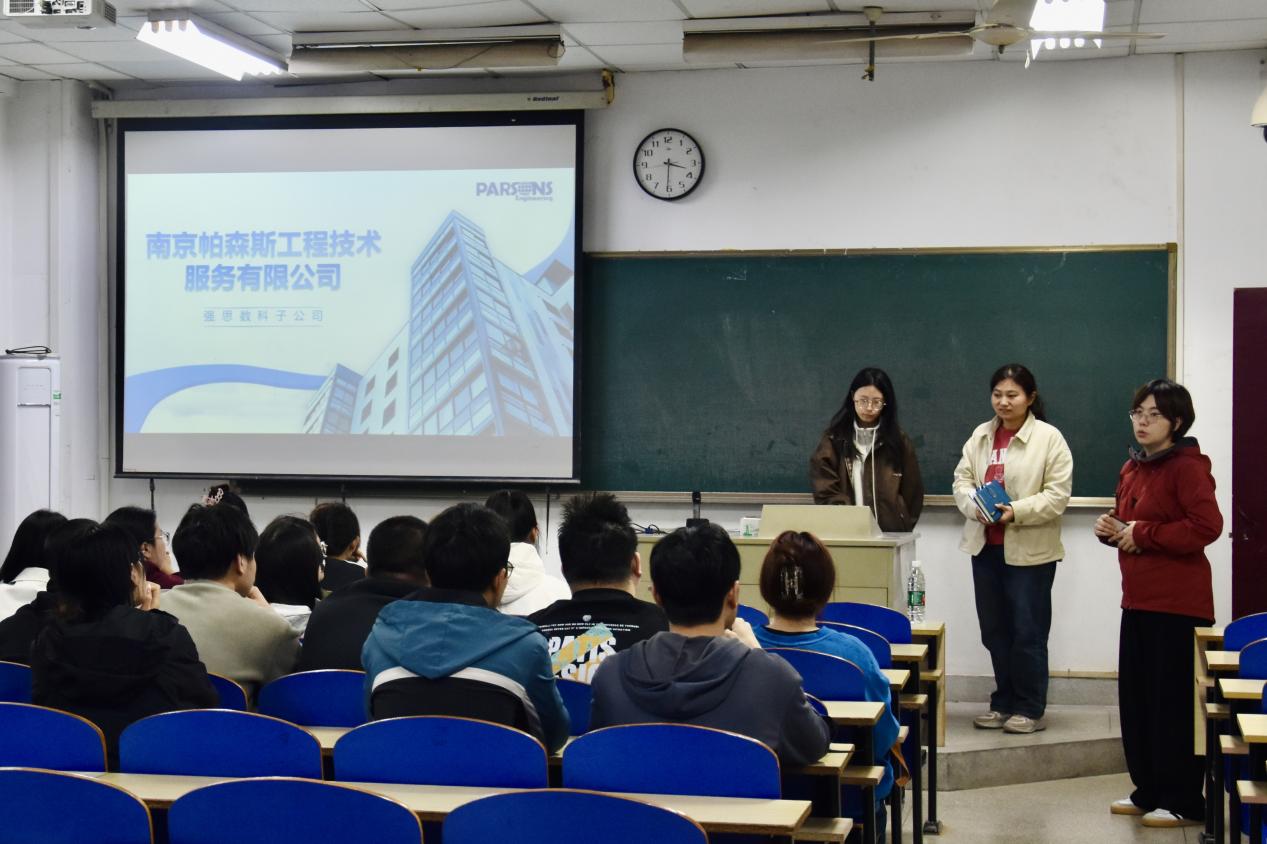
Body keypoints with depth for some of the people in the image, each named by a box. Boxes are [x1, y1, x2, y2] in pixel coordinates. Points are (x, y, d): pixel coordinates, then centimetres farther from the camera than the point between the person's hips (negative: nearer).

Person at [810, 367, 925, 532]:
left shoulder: (898, 442, 7)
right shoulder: (834, 439, 4)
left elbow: (912, 493, 8)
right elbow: (825, 491, -4)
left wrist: (902, 529, -3)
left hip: (890, 534, 1)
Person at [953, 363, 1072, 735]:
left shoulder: (1049, 438, -7)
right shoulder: (980, 436, 9)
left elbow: (1057, 494, -11)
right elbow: (962, 479, 8)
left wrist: (1016, 511, -22)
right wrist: (974, 505, -13)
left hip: (1030, 551, -5)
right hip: (986, 547, 5)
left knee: (1028, 632, 1)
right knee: (995, 630, 12)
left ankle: (1029, 709, 12)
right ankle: (1004, 703, 24)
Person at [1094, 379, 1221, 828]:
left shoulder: (1187, 466, -11)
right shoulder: (1132, 468, 14)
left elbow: (1207, 525, -22)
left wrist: (1143, 534, -18)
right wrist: (1110, 527, 4)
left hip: (1177, 604, -9)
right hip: (1138, 600, 9)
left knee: (1175, 702, -3)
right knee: (1135, 698, 12)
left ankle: (1183, 802, 6)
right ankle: (1149, 791, 24)